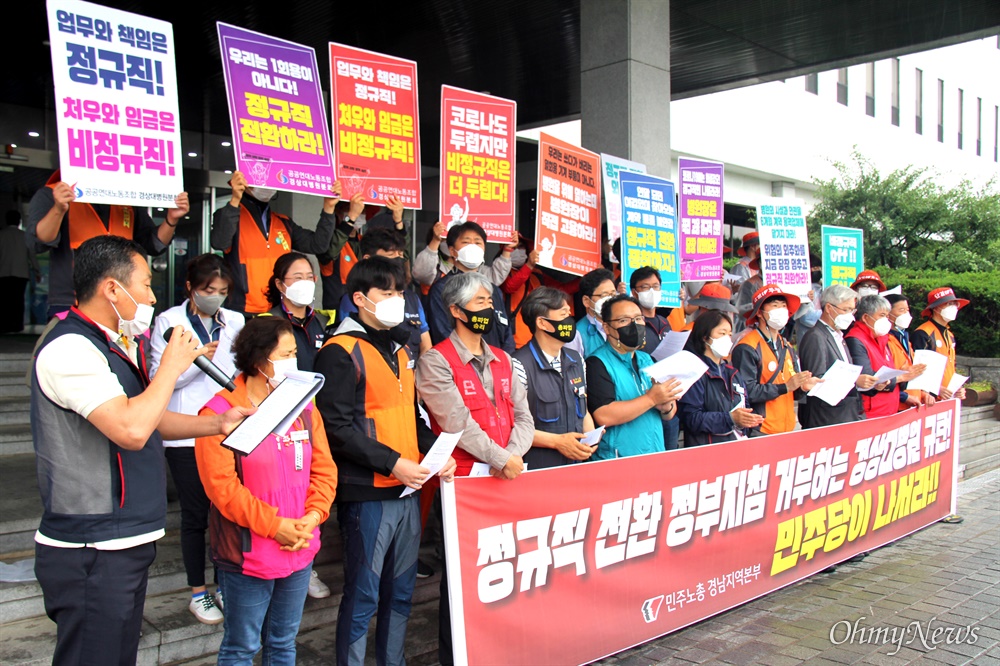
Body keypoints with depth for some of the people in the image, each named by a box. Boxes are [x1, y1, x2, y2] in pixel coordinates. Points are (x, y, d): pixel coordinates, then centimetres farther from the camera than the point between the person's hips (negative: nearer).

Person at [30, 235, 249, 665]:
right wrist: (172, 366, -15)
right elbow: (130, 430, -29)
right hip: (91, 553, -10)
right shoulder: (70, 349, -18)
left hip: (125, 544, 10)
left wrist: (218, 424, 10)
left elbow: (147, 419, 23)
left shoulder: (115, 346, 15)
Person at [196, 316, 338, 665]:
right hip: (248, 556, -5)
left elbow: (324, 469, 6)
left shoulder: (303, 406, 5)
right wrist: (275, 525, -18)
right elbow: (221, 485, -17)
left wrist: (312, 517, -10)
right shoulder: (221, 413, -12)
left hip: (300, 550, 5)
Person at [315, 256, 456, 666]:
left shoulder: (400, 350, 15)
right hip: (367, 494, -8)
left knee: (401, 590, 17)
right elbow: (338, 428, -18)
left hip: (407, 490, 8)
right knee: (363, 596, 2)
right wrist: (392, 464, -21)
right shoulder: (341, 351, -10)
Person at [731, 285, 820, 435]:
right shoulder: (747, 348, -11)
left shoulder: (787, 347, 16)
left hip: (788, 428, 7)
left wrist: (803, 386, 0)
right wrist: (785, 387, -18)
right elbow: (747, 392, -19)